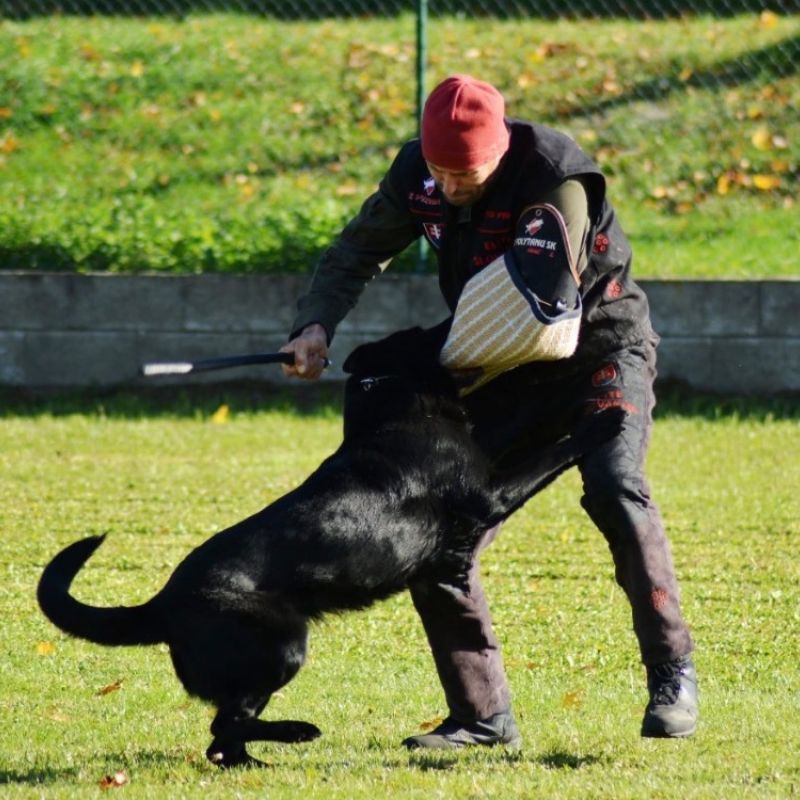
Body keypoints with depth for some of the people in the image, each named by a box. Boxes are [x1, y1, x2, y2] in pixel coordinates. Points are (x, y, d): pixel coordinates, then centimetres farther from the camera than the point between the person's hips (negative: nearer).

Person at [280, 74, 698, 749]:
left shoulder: (554, 178, -26)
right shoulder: (418, 172, -7)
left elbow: (539, 314, -31)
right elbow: (358, 252, 10)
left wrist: (437, 373, -24)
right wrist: (317, 325, -8)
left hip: (599, 346, -6)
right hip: (505, 367, 6)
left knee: (614, 488, -31)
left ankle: (671, 675, -20)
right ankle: (483, 716, 3)